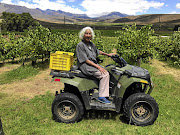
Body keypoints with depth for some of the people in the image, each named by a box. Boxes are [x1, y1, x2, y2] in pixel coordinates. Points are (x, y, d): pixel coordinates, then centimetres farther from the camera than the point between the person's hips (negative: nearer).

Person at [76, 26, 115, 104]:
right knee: (104, 74, -21)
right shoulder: (80, 45, -12)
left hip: (93, 64, 9)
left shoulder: (91, 44, 12)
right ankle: (101, 97, -15)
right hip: (85, 66, -8)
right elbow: (85, 60, -18)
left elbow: (97, 51, 31)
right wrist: (98, 67, -22)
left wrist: (107, 54, 24)